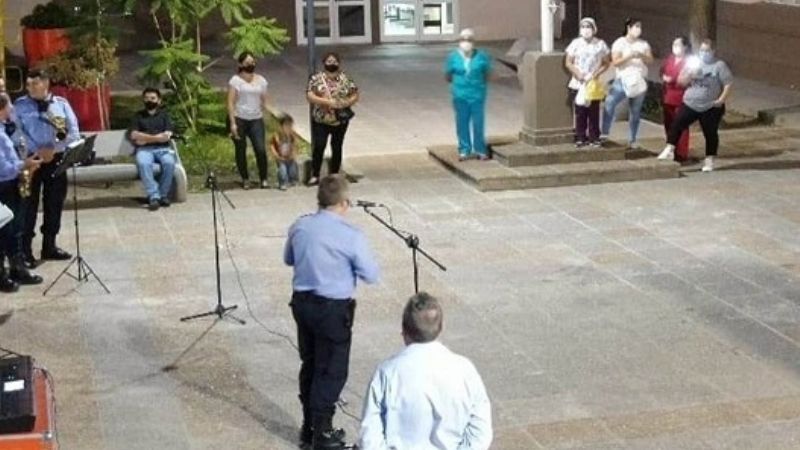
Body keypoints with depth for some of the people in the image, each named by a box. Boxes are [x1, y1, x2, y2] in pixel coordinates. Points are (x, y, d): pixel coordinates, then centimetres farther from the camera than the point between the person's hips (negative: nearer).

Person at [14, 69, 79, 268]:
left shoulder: (61, 103, 7)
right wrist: (36, 151, -17)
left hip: (56, 159, 3)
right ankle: (25, 250, 0)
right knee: (29, 205, -3)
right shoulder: (20, 105, 2)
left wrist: (54, 149, -13)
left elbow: (73, 133, 0)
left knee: (54, 204, 9)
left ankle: (49, 246, 22)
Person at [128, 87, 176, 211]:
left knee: (169, 163, -34)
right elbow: (134, 135, 1)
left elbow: (167, 136, 2)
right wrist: (157, 137, -5)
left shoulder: (164, 115, 19)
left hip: (163, 148, 0)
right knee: (143, 163, -36)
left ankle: (163, 195, -21)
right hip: (144, 149, 0)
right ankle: (153, 196, -37)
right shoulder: (138, 116, 18)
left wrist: (144, 138, -2)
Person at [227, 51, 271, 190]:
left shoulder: (261, 80, 12)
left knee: (261, 149, -10)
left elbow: (265, 101, 14)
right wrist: (233, 123, -13)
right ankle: (245, 179, 18)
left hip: (256, 120, 2)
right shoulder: (235, 80, -1)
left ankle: (264, 179, 0)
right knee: (241, 150, 5)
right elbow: (230, 103, -6)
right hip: (239, 119, -2)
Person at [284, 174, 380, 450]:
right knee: (331, 371, 5)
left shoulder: (299, 227, 0)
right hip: (333, 309, -6)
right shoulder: (351, 236, -18)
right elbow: (372, 275, -9)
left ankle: (309, 428, 29)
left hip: (302, 302, 6)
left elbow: (289, 260, 17)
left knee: (309, 365, 18)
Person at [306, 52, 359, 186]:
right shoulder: (316, 78, -3)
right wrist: (328, 102, -22)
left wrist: (346, 103, -15)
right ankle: (315, 175, -1)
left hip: (340, 121, 2)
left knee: (337, 147, 8)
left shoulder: (345, 79, 2)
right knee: (319, 146, -10)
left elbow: (355, 96, 5)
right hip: (321, 121, -2)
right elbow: (310, 96, -11)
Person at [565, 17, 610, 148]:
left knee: (594, 112, -1)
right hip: (578, 84, 0)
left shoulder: (600, 44, 3)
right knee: (580, 112, 1)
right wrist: (578, 74, -12)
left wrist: (596, 74, -11)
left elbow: (606, 63, 5)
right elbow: (568, 63, 3)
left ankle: (594, 138, 5)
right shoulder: (575, 43, 3)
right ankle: (580, 138, 7)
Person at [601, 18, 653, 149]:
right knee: (610, 102, -21)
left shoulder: (643, 44, 10)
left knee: (636, 111, 5)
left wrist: (642, 56, -16)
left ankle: (633, 139, 12)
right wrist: (629, 56, -23)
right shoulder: (619, 43, -1)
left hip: (639, 81, 3)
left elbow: (650, 60, 4)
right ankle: (604, 134, -18)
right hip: (623, 79, -3)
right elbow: (615, 62, -10)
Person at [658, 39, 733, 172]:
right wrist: (690, 74, -14)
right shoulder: (692, 63, 8)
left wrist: (721, 99, -16)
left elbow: (728, 84, -6)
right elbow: (681, 81, 6)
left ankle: (709, 161, 12)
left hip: (710, 107, -3)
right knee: (677, 125, -10)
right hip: (690, 104, 3)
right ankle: (669, 150, -7)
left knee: (710, 133, 3)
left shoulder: (719, 65, -4)